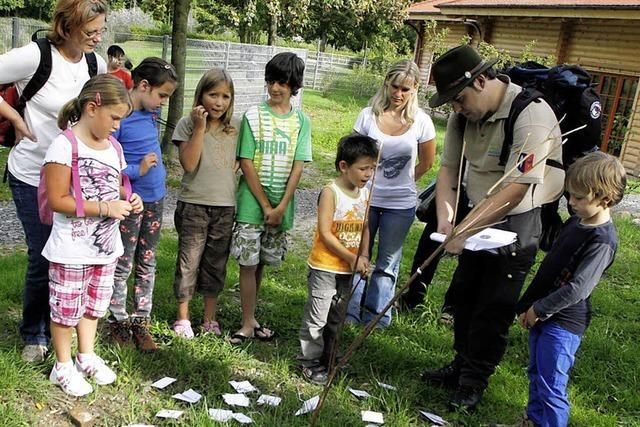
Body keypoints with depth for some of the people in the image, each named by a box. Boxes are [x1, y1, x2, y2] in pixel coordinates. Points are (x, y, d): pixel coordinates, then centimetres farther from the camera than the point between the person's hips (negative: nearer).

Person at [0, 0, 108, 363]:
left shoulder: (95, 64, 0)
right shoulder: (35, 56, -17)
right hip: (33, 177, -5)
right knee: (43, 258, 1)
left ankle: (57, 330, 30)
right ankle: (34, 336, 24)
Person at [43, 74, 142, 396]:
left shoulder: (114, 147, 5)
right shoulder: (65, 145, -18)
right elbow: (57, 200, -21)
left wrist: (127, 200, -2)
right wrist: (105, 207, -23)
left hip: (105, 246, 7)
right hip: (72, 250, -7)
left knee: (94, 304, 20)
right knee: (66, 308, 8)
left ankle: (86, 356, 39)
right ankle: (63, 367, 26)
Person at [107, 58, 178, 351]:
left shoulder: (151, 112, 4)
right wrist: (137, 171, -23)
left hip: (155, 199, 7)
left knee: (147, 263, 13)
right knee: (123, 265, 6)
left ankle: (140, 322, 24)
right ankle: (118, 320, 23)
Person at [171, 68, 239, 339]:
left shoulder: (234, 128, 7)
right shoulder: (188, 124, -5)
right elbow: (189, 164, -17)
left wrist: (235, 167, -1)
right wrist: (200, 127, -20)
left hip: (225, 207, 4)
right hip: (194, 205, -3)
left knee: (216, 264, 12)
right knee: (189, 262, 4)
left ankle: (210, 319, 25)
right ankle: (183, 318, 19)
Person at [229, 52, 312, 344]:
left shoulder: (302, 122, 4)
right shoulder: (253, 116, -2)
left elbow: (298, 167, -1)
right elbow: (246, 164, -6)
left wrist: (281, 207, -10)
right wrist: (265, 205, -10)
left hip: (281, 206, 3)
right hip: (252, 203, -2)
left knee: (261, 262, 12)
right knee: (248, 262, -2)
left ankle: (250, 317, 24)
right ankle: (248, 324, 7)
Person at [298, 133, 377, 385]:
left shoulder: (365, 194, 5)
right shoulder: (330, 193, -16)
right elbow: (325, 233, -19)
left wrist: (363, 257, -4)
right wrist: (351, 258, -19)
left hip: (348, 269, 7)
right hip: (325, 267, -7)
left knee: (335, 317, 19)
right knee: (317, 317, 2)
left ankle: (326, 359, 34)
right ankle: (310, 362, 17)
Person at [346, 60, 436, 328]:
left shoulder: (421, 121, -7)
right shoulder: (368, 115, -7)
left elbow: (426, 164, 6)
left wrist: (400, 184, 11)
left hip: (400, 204, 0)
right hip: (365, 198, 0)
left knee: (387, 262, 13)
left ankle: (376, 315, 28)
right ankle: (351, 311, 25)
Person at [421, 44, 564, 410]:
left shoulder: (531, 115, -26)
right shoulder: (464, 113, -3)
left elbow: (515, 189, -30)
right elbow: (449, 167, 0)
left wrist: (465, 231, -29)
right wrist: (446, 216, -17)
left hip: (517, 222, -7)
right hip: (478, 217, 7)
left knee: (493, 309, 3)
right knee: (464, 295, 16)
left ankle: (475, 381, 21)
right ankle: (461, 366, 34)